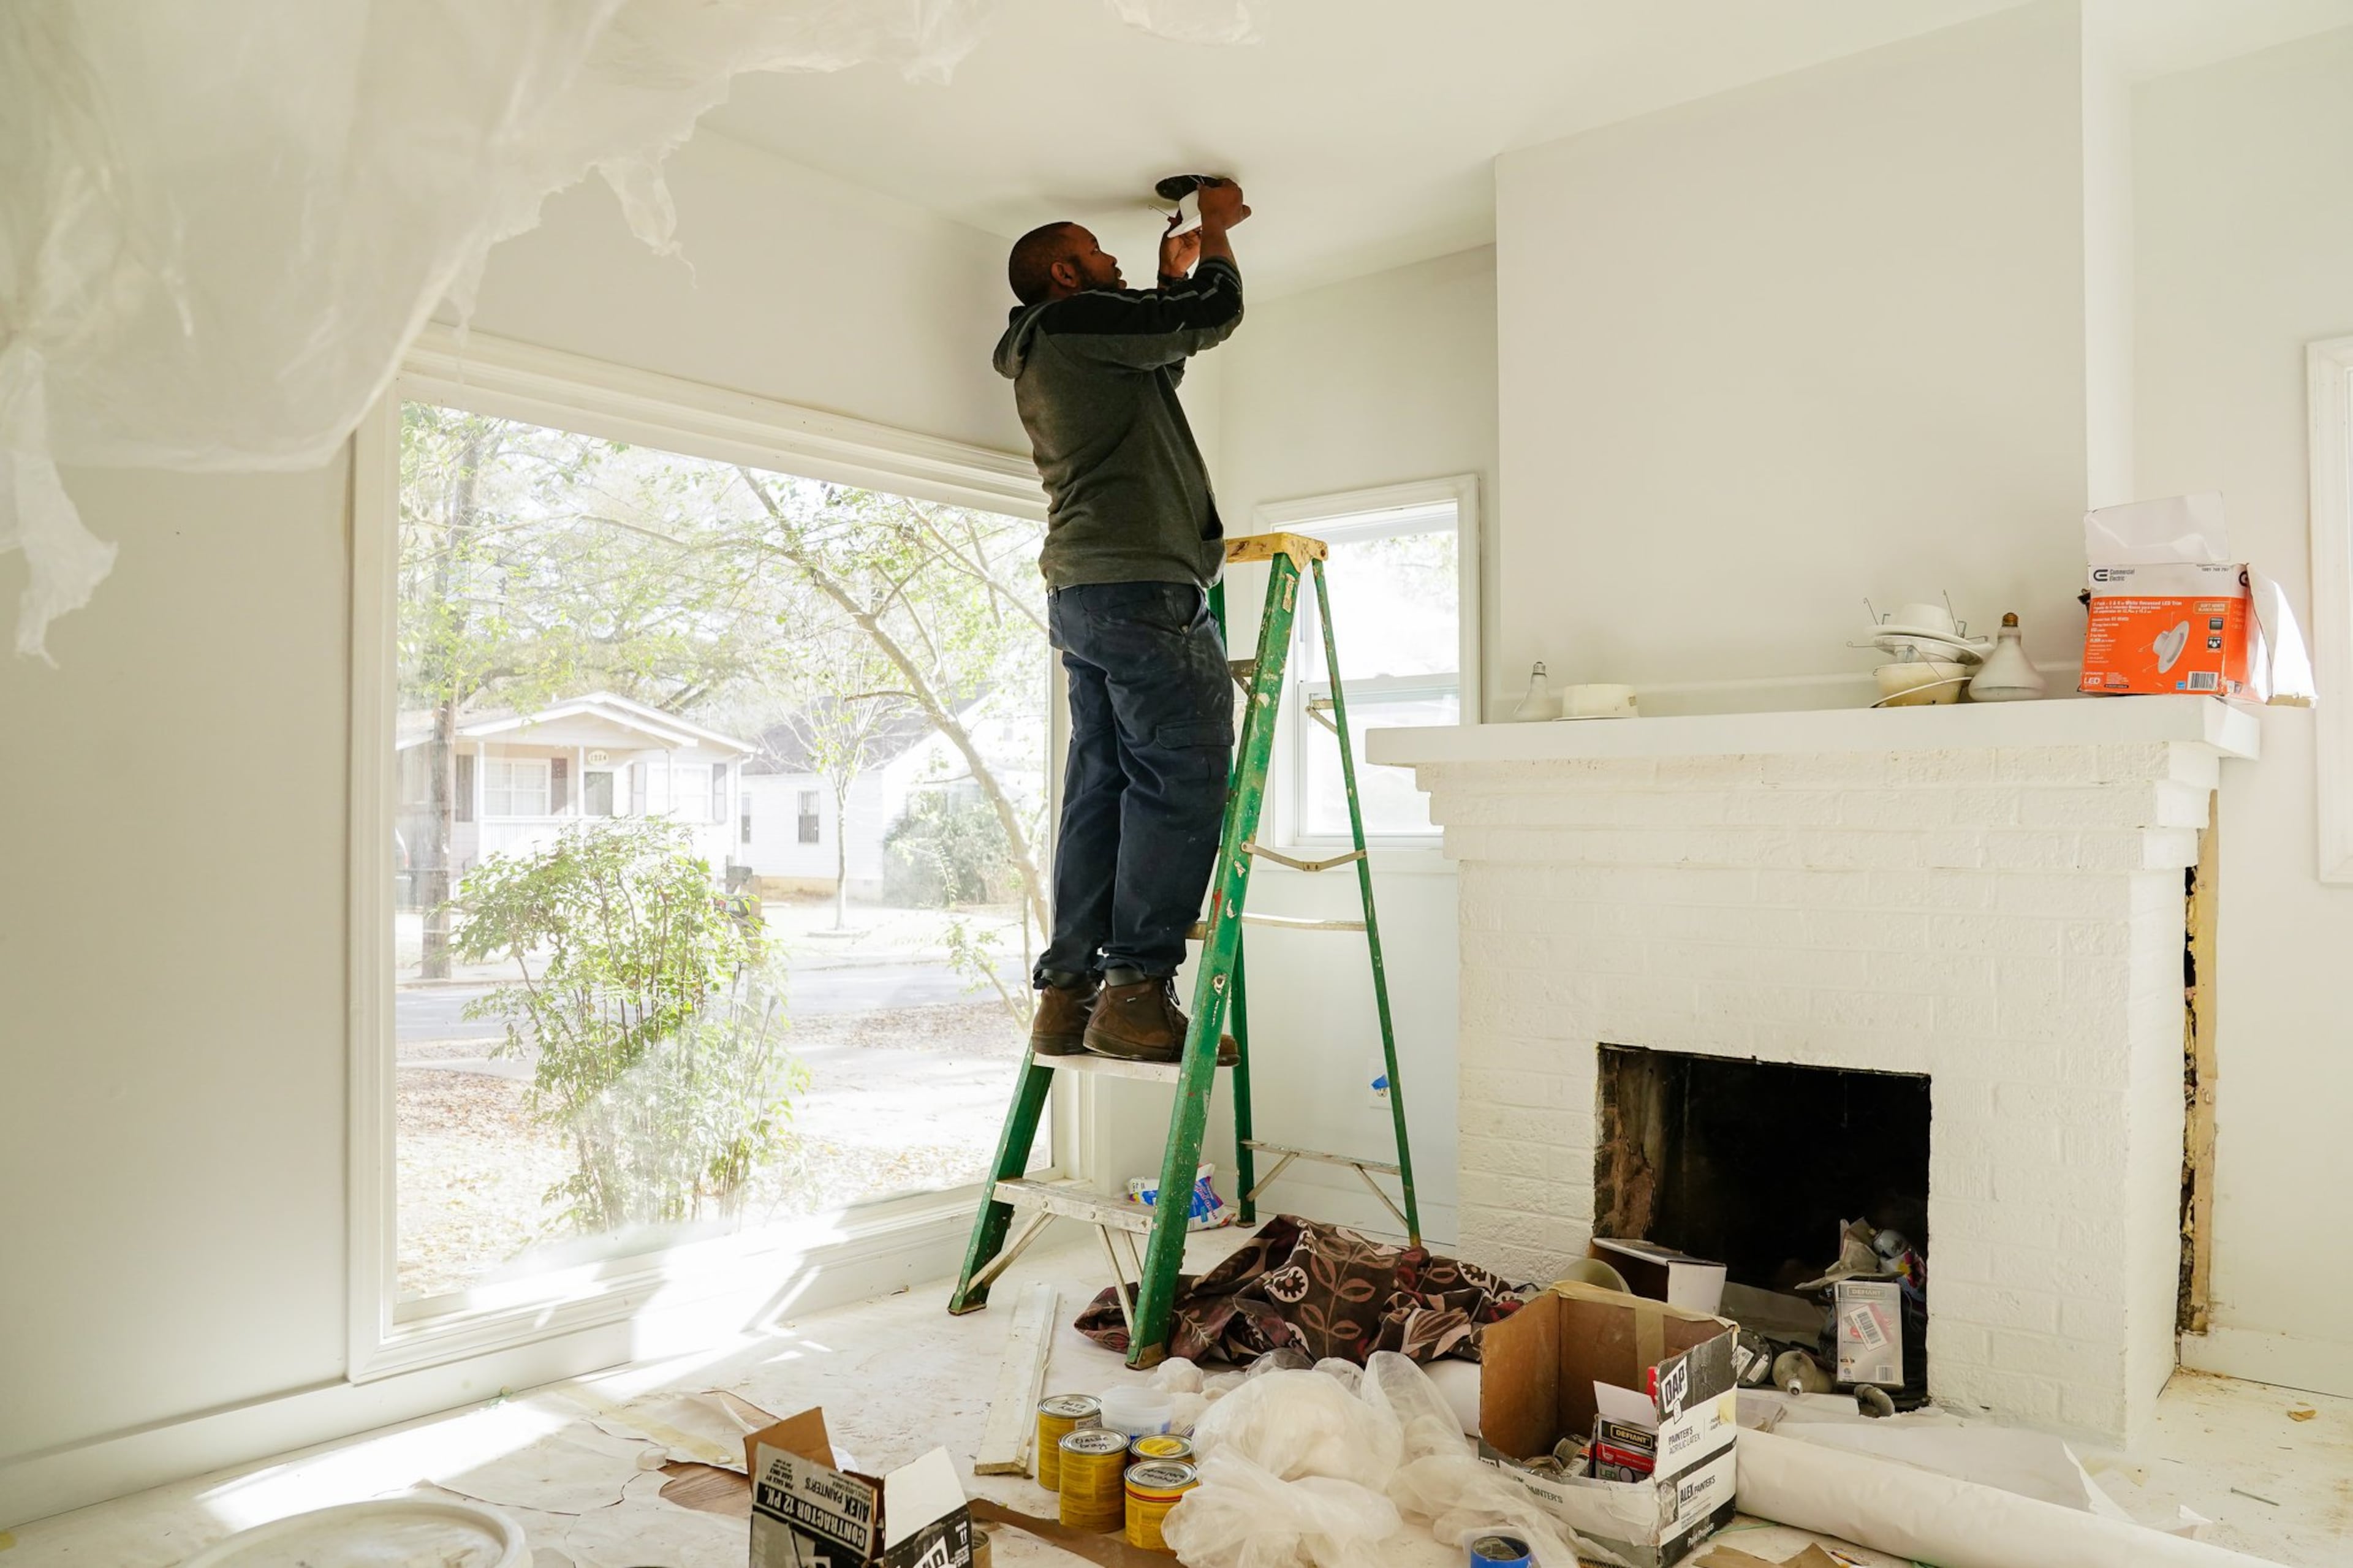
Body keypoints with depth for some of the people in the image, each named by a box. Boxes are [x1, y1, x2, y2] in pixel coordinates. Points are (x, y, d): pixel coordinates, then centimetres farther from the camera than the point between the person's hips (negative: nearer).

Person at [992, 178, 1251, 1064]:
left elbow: (1163, 346, 40)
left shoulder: (1044, 357, 27)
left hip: (1081, 594, 10)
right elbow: (1215, 316, 0)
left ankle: (1069, 992, 5)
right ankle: (1138, 991, -14)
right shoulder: (1074, 320, -2)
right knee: (1184, 779, -12)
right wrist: (1216, 230, 17)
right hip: (1142, 586, -10)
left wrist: (1175, 272, 41)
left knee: (1101, 786, 6)